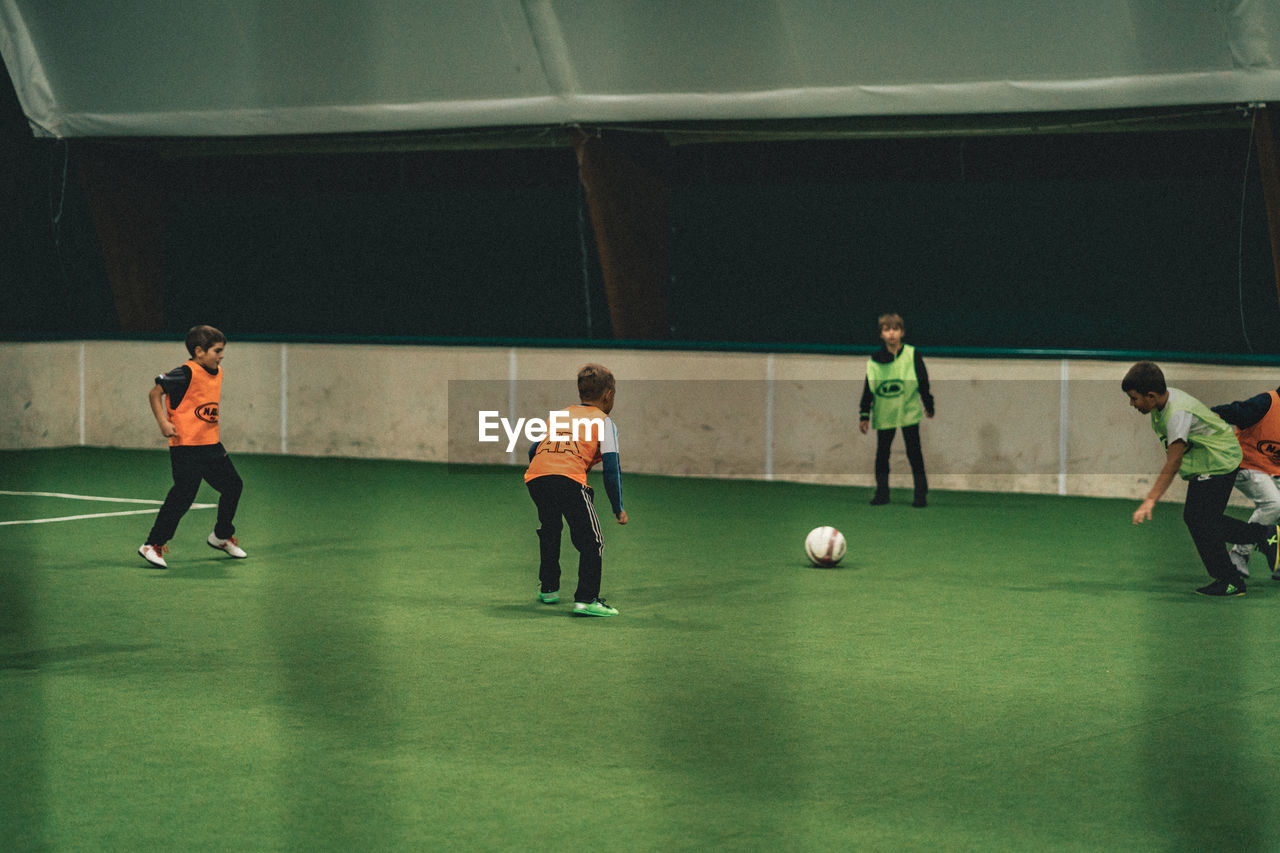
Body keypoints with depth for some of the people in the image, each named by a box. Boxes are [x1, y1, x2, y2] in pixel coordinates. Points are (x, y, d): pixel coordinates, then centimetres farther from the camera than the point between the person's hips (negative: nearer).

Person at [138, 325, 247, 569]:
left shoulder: (217, 372, 9)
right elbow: (155, 393, -13)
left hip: (211, 445, 9)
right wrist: (163, 423, -20)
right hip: (186, 446, -9)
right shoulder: (186, 373, -16)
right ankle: (152, 546, -3)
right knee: (183, 495, -12)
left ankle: (222, 537, 34)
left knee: (233, 485, 14)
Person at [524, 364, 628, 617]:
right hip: (569, 478, -6)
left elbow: (533, 450, 30)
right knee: (591, 541, 0)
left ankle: (548, 588, 38)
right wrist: (618, 509, 14)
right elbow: (611, 468, 7)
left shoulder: (558, 415, 31)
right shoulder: (604, 422, 15)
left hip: (535, 475, 6)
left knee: (549, 531, 30)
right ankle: (586, 599, -11)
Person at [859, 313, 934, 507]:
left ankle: (921, 493, 5)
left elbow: (923, 382, 2)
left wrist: (929, 406, 6)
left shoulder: (912, 355, -5)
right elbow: (868, 389, 4)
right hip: (883, 414, 2)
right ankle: (881, 493, 16)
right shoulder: (874, 360, -1)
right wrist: (864, 416, 4)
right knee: (882, 453, 6)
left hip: (909, 411, -2)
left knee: (914, 452, 0)